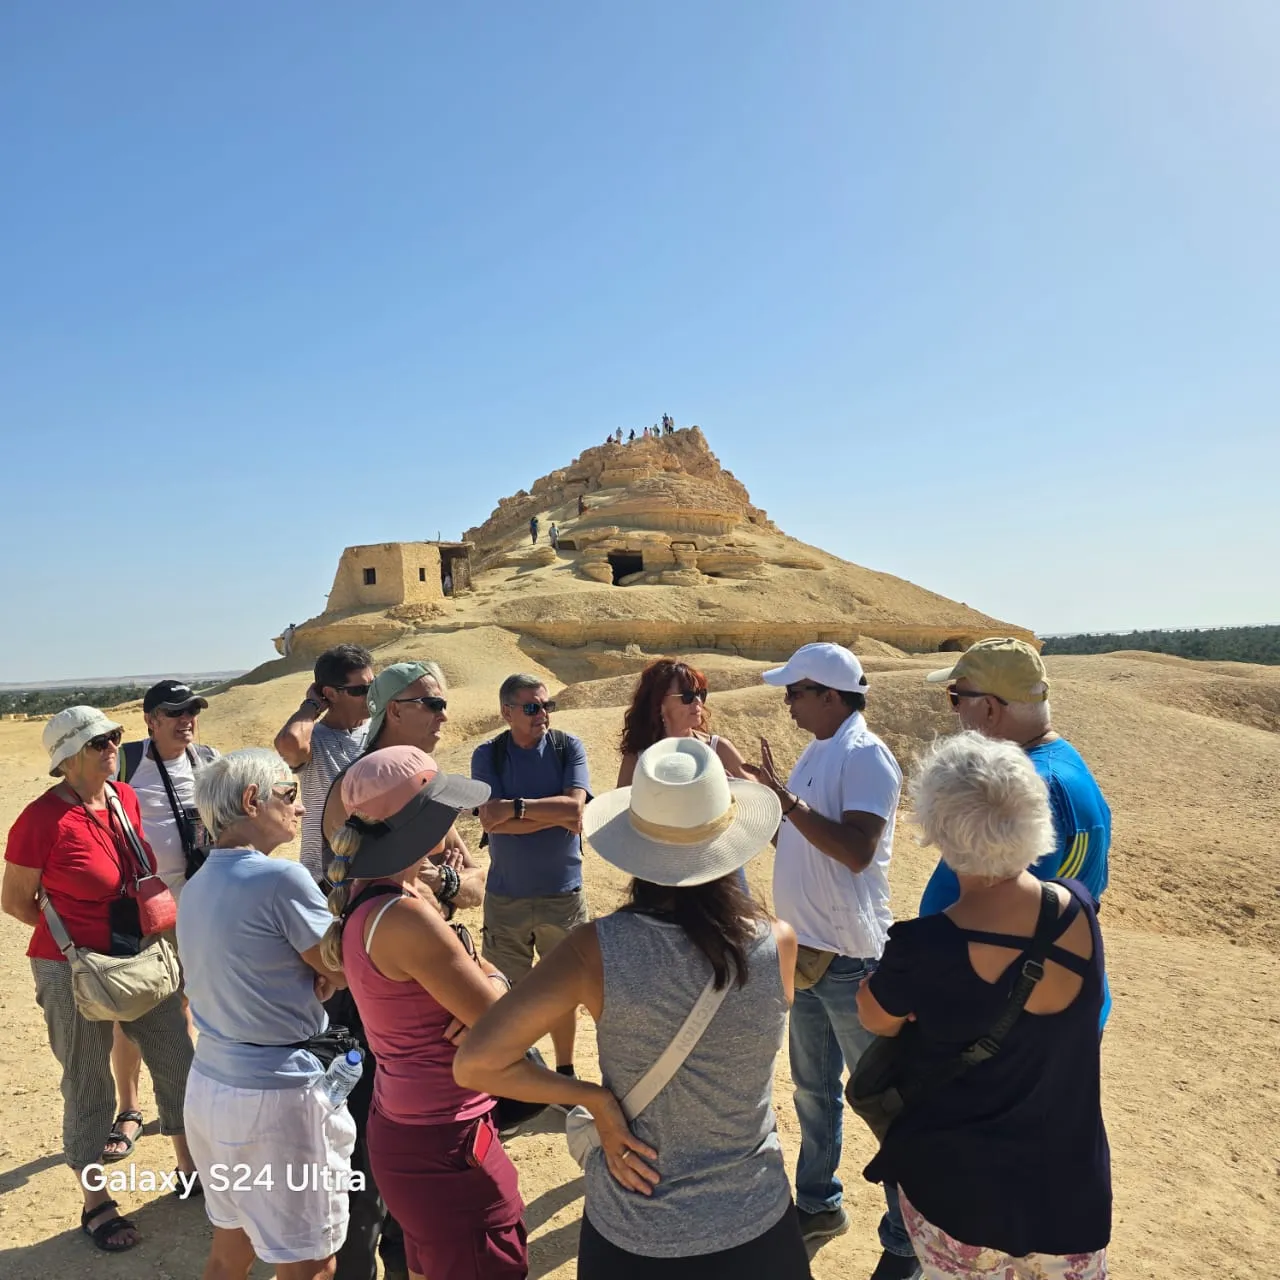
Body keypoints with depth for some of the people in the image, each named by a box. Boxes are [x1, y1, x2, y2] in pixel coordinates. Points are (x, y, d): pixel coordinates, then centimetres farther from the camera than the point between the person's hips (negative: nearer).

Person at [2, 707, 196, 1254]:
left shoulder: (125, 797, 0)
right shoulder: (44, 818, -19)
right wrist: (76, 934, -2)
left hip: (139, 957, 6)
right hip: (75, 969, -6)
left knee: (179, 1064, 14)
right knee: (88, 1089, 11)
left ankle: (190, 1170, 36)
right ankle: (96, 1206, 32)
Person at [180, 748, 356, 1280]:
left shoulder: (196, 887, 6)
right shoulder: (282, 878, -20)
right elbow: (344, 972, -12)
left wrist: (313, 973, -5)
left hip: (209, 1084, 8)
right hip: (277, 1096, -8)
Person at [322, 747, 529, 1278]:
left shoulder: (362, 897, 0)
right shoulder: (405, 917, -29)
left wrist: (479, 980, -13)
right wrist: (492, 981, -2)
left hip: (399, 1127, 9)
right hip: (443, 1142, -9)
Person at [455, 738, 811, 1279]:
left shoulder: (598, 950, -24)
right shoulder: (778, 942, -21)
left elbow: (475, 1062, -22)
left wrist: (594, 1098, -14)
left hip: (630, 1234, -1)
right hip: (753, 1224, 1)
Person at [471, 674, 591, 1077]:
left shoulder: (569, 748, -5)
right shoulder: (488, 755, -6)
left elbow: (574, 805, -19)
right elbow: (490, 819, -17)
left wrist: (515, 807, -18)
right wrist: (555, 816, -18)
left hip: (563, 893, 0)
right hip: (505, 896, 0)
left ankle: (565, 1070, 36)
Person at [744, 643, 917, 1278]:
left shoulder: (865, 756, -18)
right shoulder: (815, 753, 9)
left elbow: (856, 849, -29)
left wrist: (787, 799, -29)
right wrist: (767, 794, 3)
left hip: (850, 959, -9)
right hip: (806, 951, 9)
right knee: (812, 1089, 23)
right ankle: (818, 1203, 42)